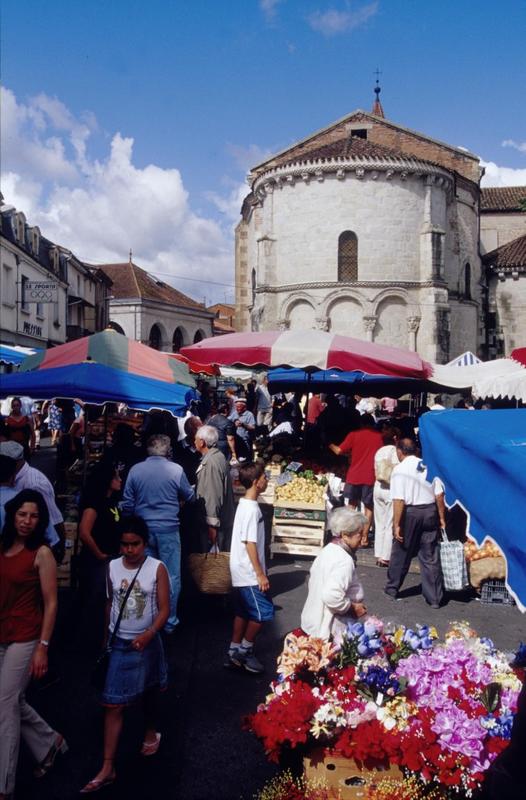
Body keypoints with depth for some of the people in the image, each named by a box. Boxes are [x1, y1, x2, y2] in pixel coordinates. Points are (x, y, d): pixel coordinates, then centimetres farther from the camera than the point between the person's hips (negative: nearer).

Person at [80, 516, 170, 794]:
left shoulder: (157, 568, -14)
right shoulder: (112, 567, -5)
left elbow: (164, 609, -13)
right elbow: (110, 603, 7)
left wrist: (148, 634, -28)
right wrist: (107, 635, 14)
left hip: (147, 642, -1)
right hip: (119, 644, 1)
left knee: (149, 693, 21)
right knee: (113, 705, -1)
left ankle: (151, 732, 48)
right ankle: (107, 768, 6)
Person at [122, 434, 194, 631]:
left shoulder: (135, 470, 0)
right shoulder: (176, 470, -7)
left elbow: (127, 504, 4)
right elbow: (189, 497, 6)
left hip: (143, 529, 3)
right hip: (168, 529, -3)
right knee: (172, 576, 7)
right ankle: (169, 622, 13)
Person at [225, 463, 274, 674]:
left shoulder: (246, 504, 10)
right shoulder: (251, 509, -20)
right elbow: (250, 543, -22)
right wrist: (261, 574, -19)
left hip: (242, 572, 10)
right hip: (249, 573, -10)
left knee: (244, 611, 15)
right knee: (263, 611, -2)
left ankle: (234, 653, 22)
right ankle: (245, 651, 9)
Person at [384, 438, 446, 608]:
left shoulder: (399, 470, -9)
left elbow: (399, 500, -15)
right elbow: (439, 495, 2)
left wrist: (396, 524, -14)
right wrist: (441, 517, 10)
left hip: (410, 513, -3)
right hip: (430, 511, 4)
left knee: (401, 553, 13)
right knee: (431, 556, 9)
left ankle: (392, 588, 29)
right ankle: (435, 597, 12)